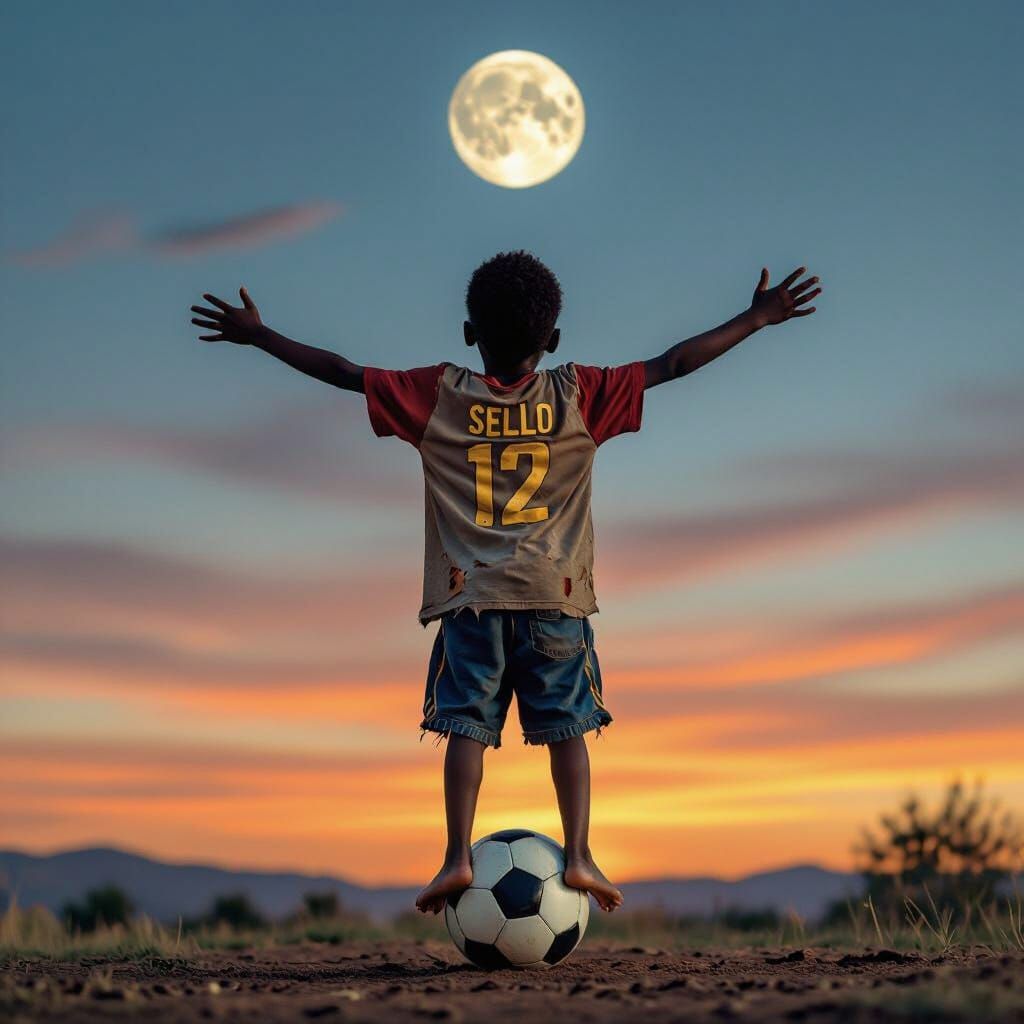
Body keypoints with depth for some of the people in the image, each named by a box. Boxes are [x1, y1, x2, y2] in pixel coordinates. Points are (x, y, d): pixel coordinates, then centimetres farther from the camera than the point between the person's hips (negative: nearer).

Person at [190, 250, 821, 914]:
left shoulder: (439, 396, 2)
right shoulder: (578, 396, 2)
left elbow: (340, 371, 6)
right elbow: (671, 365, 6)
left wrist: (257, 335, 17)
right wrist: (757, 318, 14)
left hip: (469, 594, 0)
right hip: (557, 593, 0)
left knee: (467, 726, 2)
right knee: (566, 725, 5)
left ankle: (459, 856, -7)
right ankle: (578, 854, -3)